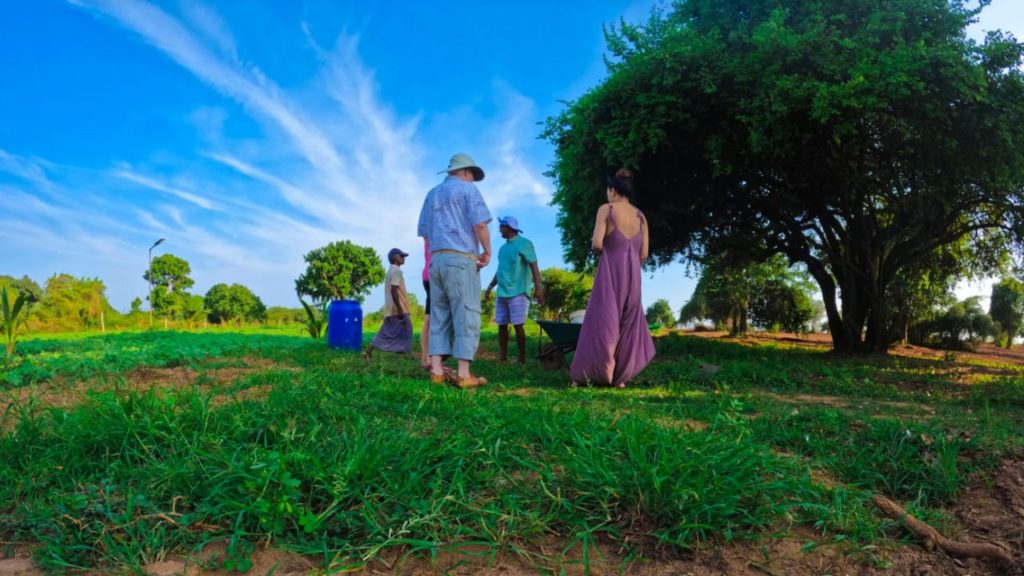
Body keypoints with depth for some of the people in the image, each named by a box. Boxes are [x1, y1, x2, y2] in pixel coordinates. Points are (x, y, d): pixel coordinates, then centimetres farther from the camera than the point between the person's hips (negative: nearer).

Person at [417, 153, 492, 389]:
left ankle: (437, 370, 2)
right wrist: (487, 252, -1)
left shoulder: (432, 194, 22)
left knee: (439, 316, 7)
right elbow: (480, 224, -11)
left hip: (436, 260, 7)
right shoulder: (468, 189, 2)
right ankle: (464, 374, -9)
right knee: (466, 316, -6)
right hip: (461, 259, -7)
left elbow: (424, 232, 22)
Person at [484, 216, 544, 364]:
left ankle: (522, 358, 0)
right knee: (502, 325, 5)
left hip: (517, 293, -7)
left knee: (518, 325, -7)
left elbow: (534, 266, -9)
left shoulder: (524, 243, -2)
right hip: (502, 293, 7)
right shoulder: (503, 248, 20)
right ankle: (503, 357, 11)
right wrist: (490, 288, 21)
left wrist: (538, 287, -18)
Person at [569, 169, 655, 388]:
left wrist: (604, 249, 9)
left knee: (602, 323, 1)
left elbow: (597, 244, -13)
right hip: (633, 274, 5)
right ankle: (620, 377, 13)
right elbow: (644, 254, 7)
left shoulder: (606, 209, -3)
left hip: (610, 272, -5)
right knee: (627, 325, 12)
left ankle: (592, 374, 3)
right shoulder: (640, 216, 11)